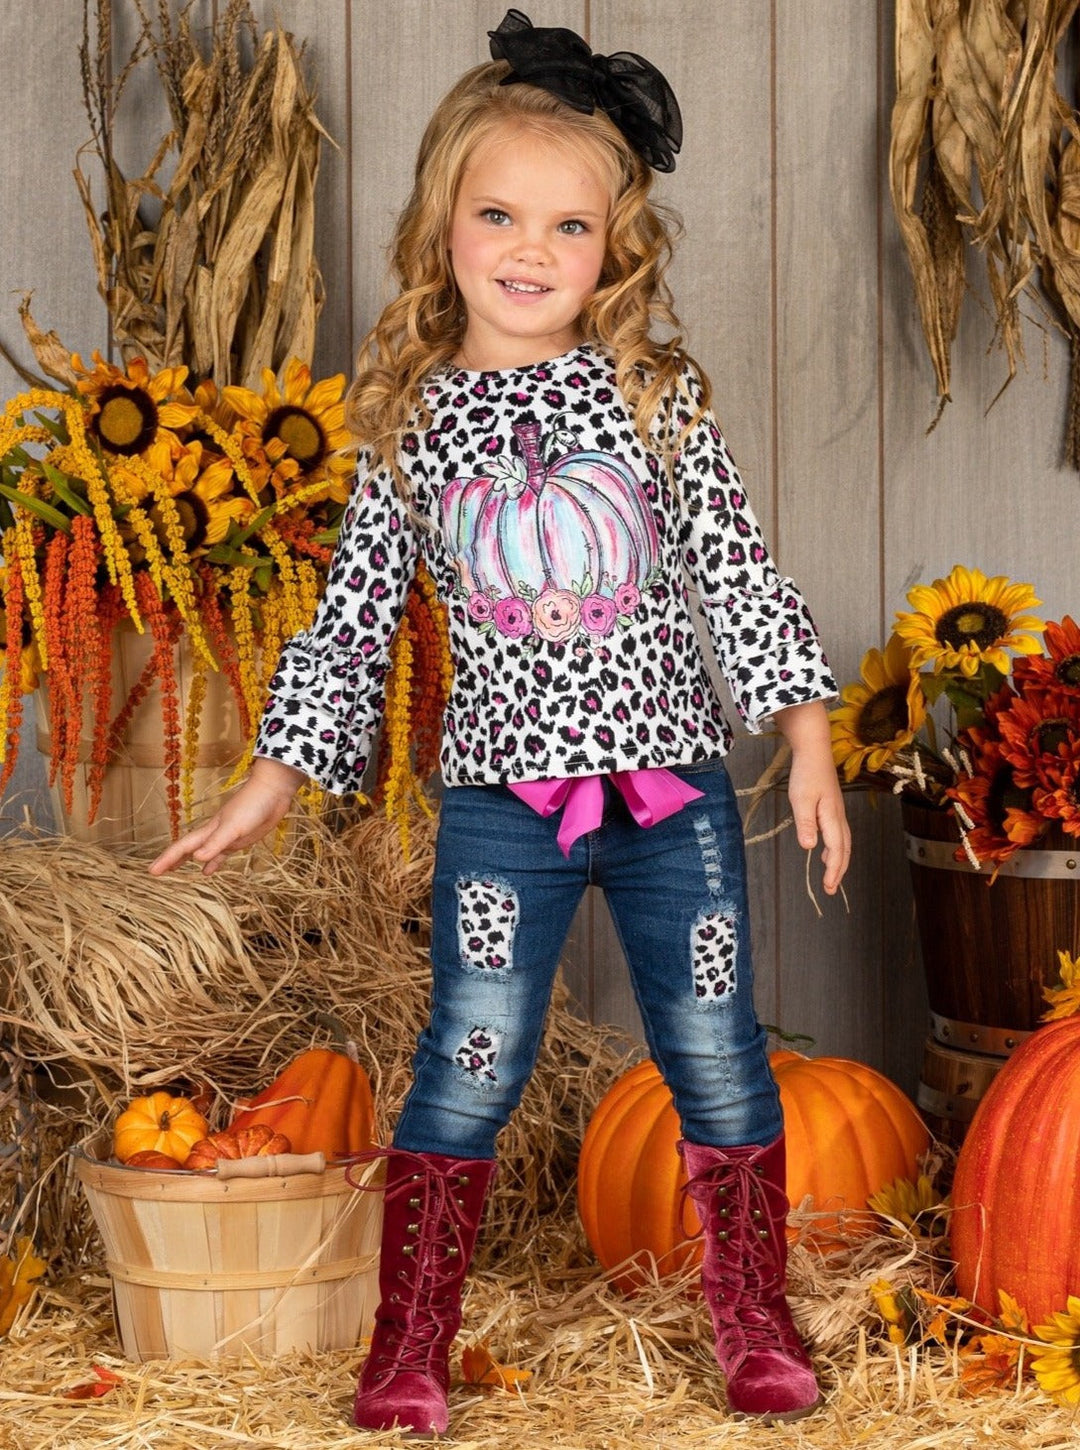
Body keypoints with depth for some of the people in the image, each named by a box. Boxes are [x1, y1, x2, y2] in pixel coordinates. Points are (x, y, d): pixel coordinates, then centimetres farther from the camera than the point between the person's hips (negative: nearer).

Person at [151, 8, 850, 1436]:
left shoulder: (656, 390, 0)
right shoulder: (412, 420, 1)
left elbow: (739, 572, 2)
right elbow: (354, 612, 6)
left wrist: (810, 746, -1)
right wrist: (274, 780, 5)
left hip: (671, 782, 0)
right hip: (501, 794, 0)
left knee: (717, 1057, 6)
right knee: (470, 1063, 0)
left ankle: (757, 1327, 22)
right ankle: (407, 1355, 11)